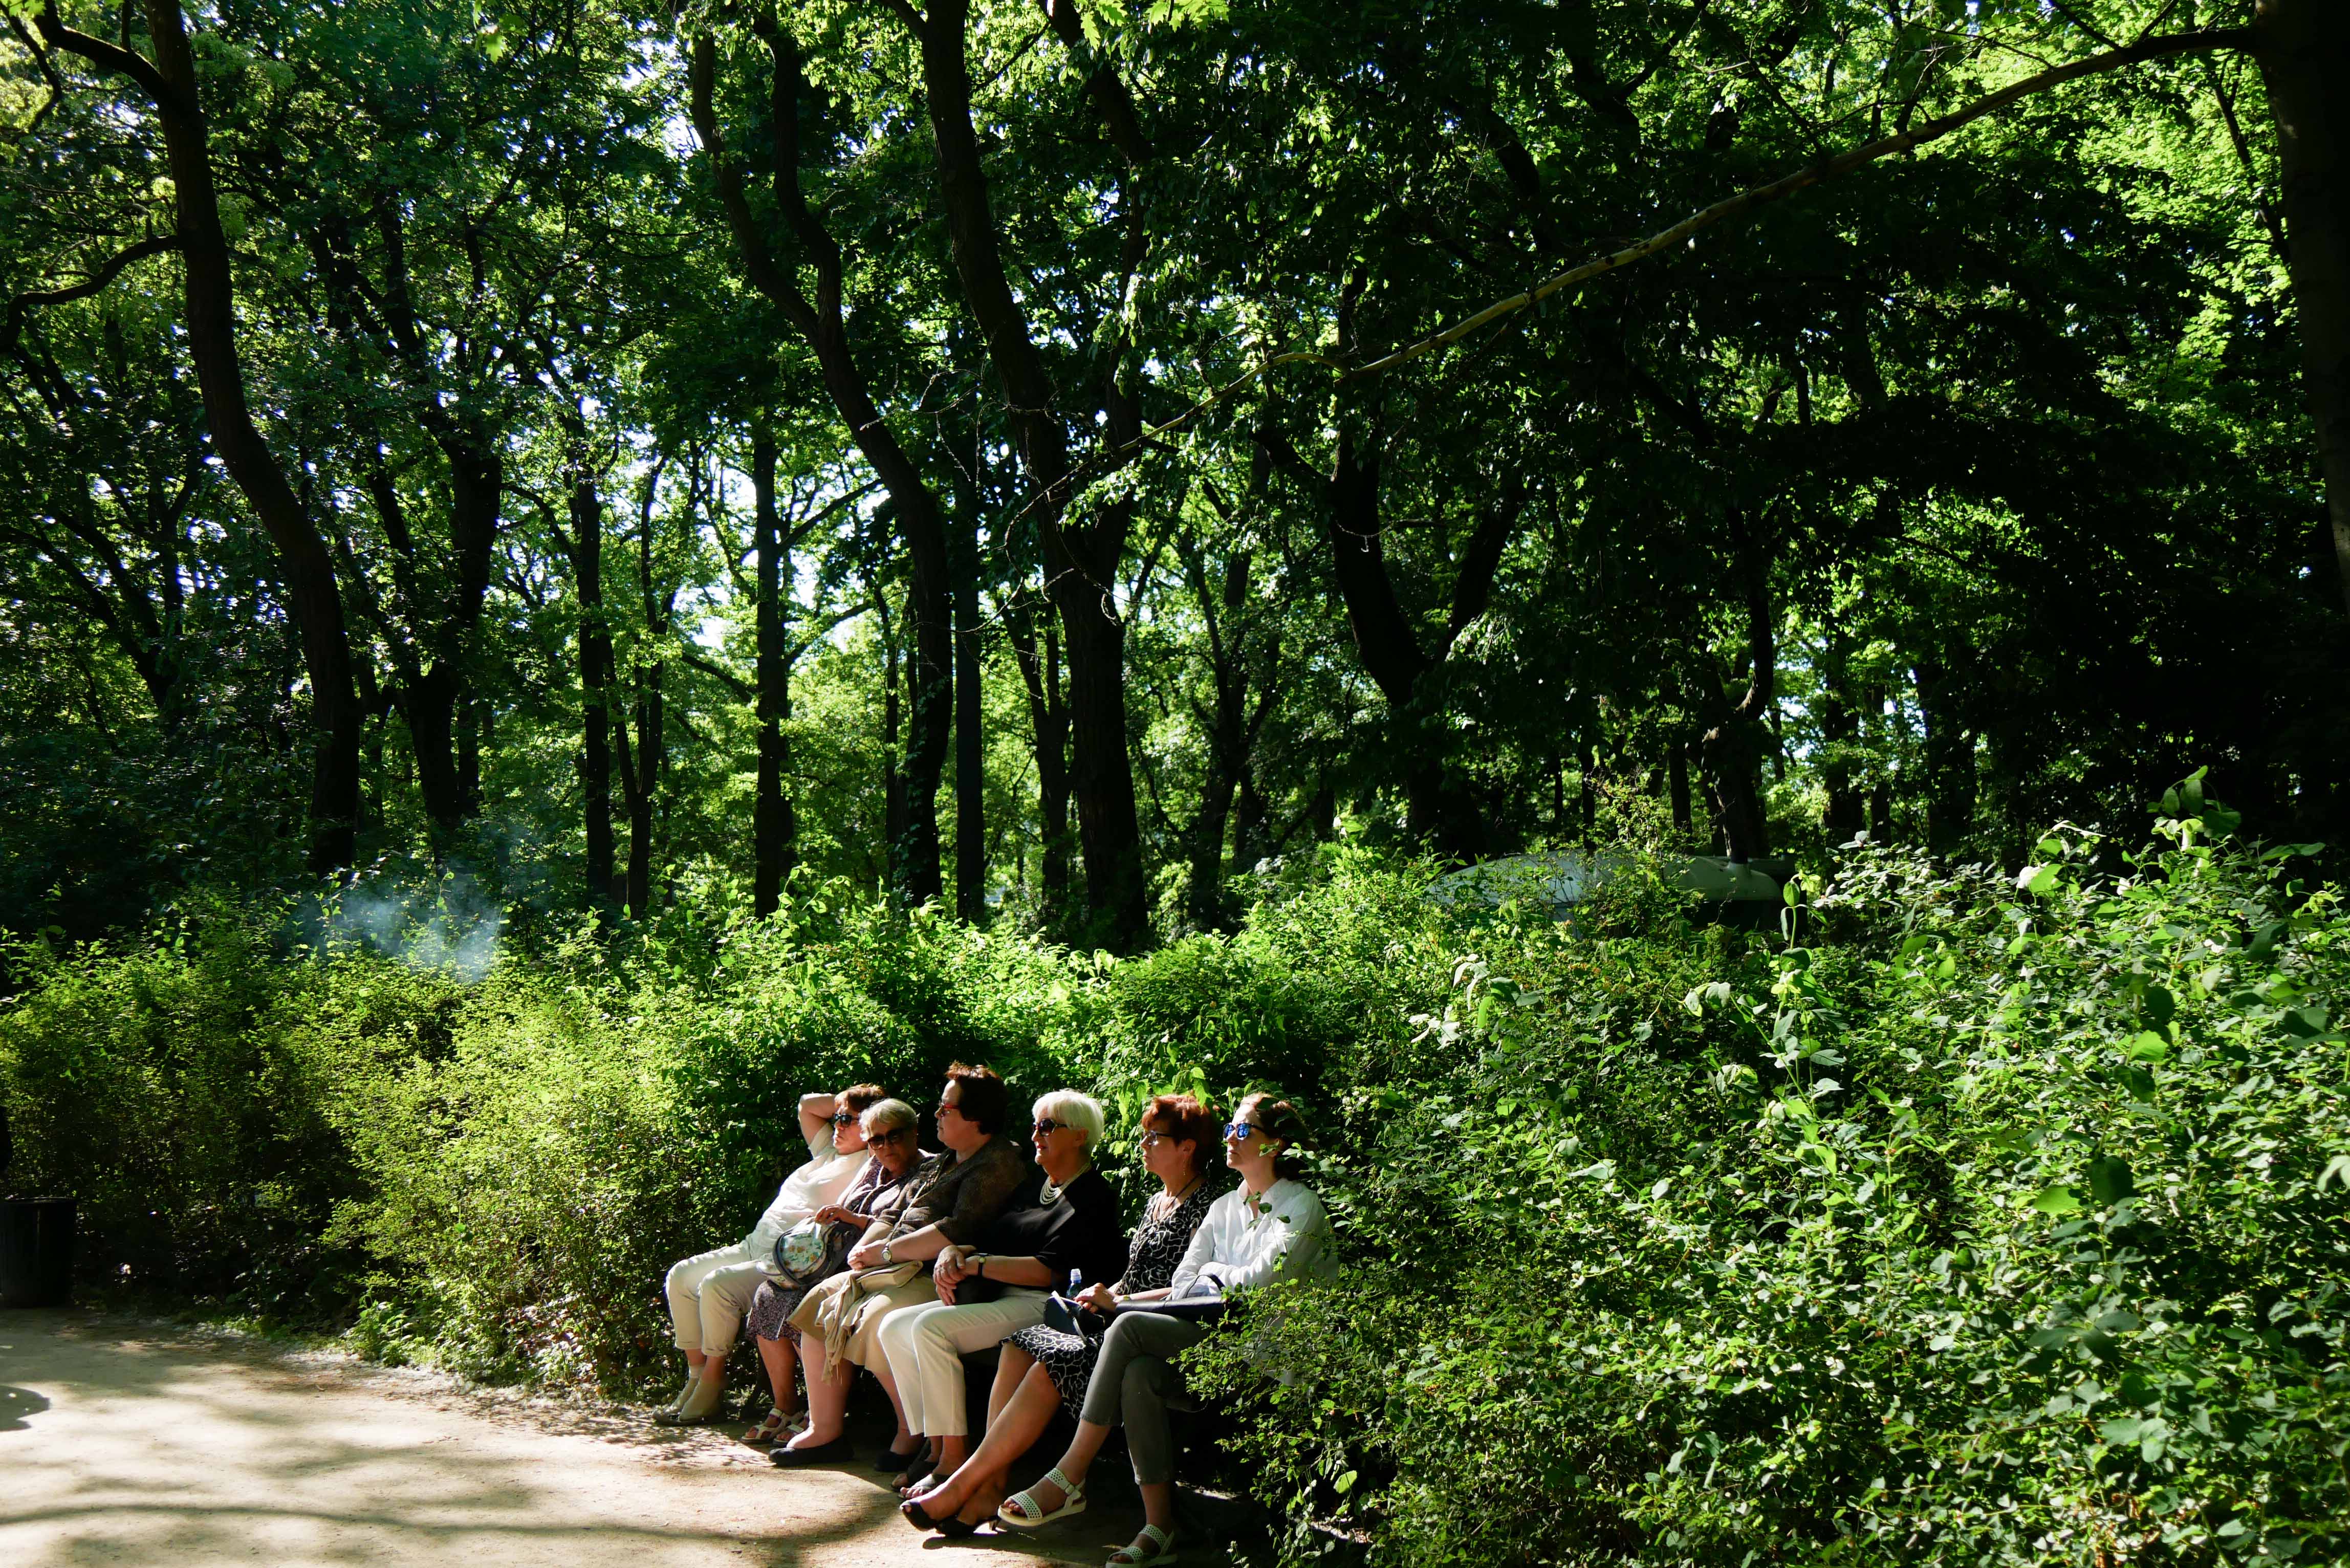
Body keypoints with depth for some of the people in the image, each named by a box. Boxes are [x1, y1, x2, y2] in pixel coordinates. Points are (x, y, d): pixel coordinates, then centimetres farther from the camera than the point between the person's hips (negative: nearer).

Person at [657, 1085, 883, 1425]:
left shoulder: (870, 1166, -7)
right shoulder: (829, 1152, 21)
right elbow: (808, 1104, 31)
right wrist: (846, 1101, 21)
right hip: (754, 1247, 10)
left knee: (716, 1285, -29)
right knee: (681, 1276, 3)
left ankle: (714, 1378, -11)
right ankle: (696, 1374, 5)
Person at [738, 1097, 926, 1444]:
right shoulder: (873, 1169, 21)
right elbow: (839, 1219, 25)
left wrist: (854, 1219, -15)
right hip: (839, 1264, 9)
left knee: (806, 1306, -28)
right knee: (769, 1296, -9)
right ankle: (783, 1409, -3)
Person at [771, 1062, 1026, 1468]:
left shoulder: (999, 1164, -9)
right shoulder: (941, 1163, 23)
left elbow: (959, 1232, -21)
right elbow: (892, 1212, 24)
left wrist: (888, 1251, -15)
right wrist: (865, 1247, 2)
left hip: (939, 1278, -10)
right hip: (899, 1269, 10)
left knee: (880, 1317, -32)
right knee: (822, 1303, 0)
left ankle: (914, 1435, -16)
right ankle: (825, 1430, 1)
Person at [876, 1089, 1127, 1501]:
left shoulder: (1092, 1199, -6)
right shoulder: (1034, 1185, 22)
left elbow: (1050, 1271, -17)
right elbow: (988, 1239, 20)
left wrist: (976, 1264, -14)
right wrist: (953, 1253, -3)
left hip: (1038, 1306, -9)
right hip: (995, 1297, 10)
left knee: (931, 1327, -27)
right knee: (894, 1327, -6)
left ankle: (955, 1458, -23)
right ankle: (935, 1447, -8)